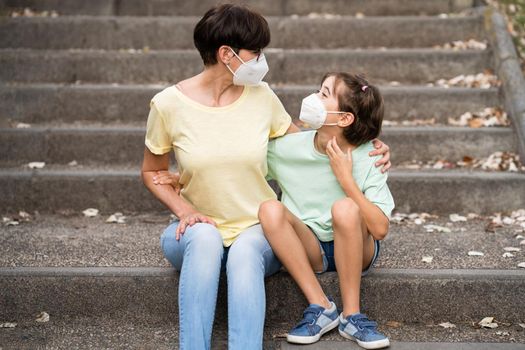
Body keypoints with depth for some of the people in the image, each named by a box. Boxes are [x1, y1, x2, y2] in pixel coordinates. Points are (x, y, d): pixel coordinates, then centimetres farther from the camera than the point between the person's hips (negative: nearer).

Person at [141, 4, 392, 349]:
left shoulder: (261, 96, -3)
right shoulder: (169, 104, -8)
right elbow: (153, 172, 6)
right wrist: (184, 211, -12)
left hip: (257, 230, 1)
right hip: (198, 227, 0)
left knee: (245, 253, -35)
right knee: (205, 238, -36)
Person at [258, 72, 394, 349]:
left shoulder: (366, 157, -14)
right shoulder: (286, 148, -7)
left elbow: (380, 229, -22)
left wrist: (345, 178, -25)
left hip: (355, 251, -2)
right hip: (309, 251, 2)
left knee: (345, 208, -34)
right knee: (270, 209, -26)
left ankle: (351, 315, -20)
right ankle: (321, 307, -20)